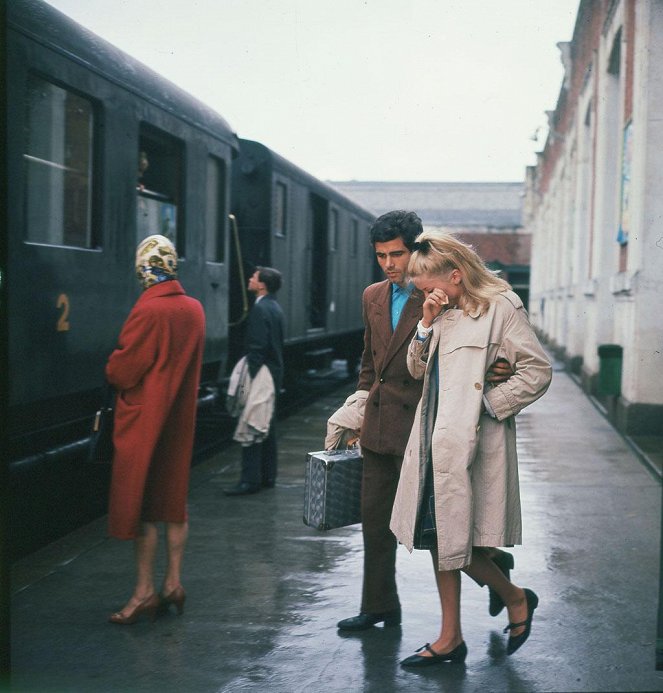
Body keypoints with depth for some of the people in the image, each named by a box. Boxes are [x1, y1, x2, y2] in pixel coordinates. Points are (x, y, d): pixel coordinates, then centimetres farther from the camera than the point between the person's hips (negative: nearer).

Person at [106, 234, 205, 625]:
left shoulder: (148, 310, -19)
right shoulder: (195, 309, 3)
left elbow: (121, 370, -15)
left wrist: (112, 371, 5)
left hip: (144, 420, -7)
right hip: (181, 417, 7)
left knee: (139, 504, 1)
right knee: (175, 500, 13)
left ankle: (145, 591, 5)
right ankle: (173, 582, 18)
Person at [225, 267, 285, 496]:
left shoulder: (260, 309, -16)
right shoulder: (275, 307, 13)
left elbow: (257, 348, -21)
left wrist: (251, 379, -20)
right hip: (274, 375, 10)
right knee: (267, 427, 14)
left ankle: (250, 480, -7)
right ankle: (267, 476, 20)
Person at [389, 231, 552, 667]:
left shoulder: (501, 307, -8)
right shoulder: (443, 311, 14)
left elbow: (538, 370, -10)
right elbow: (418, 369, 17)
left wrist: (489, 403, -12)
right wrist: (427, 324, 3)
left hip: (472, 440, -8)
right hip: (437, 436, 8)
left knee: (456, 537, -6)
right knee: (439, 536, 8)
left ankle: (517, 598, 20)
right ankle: (451, 639, 17)